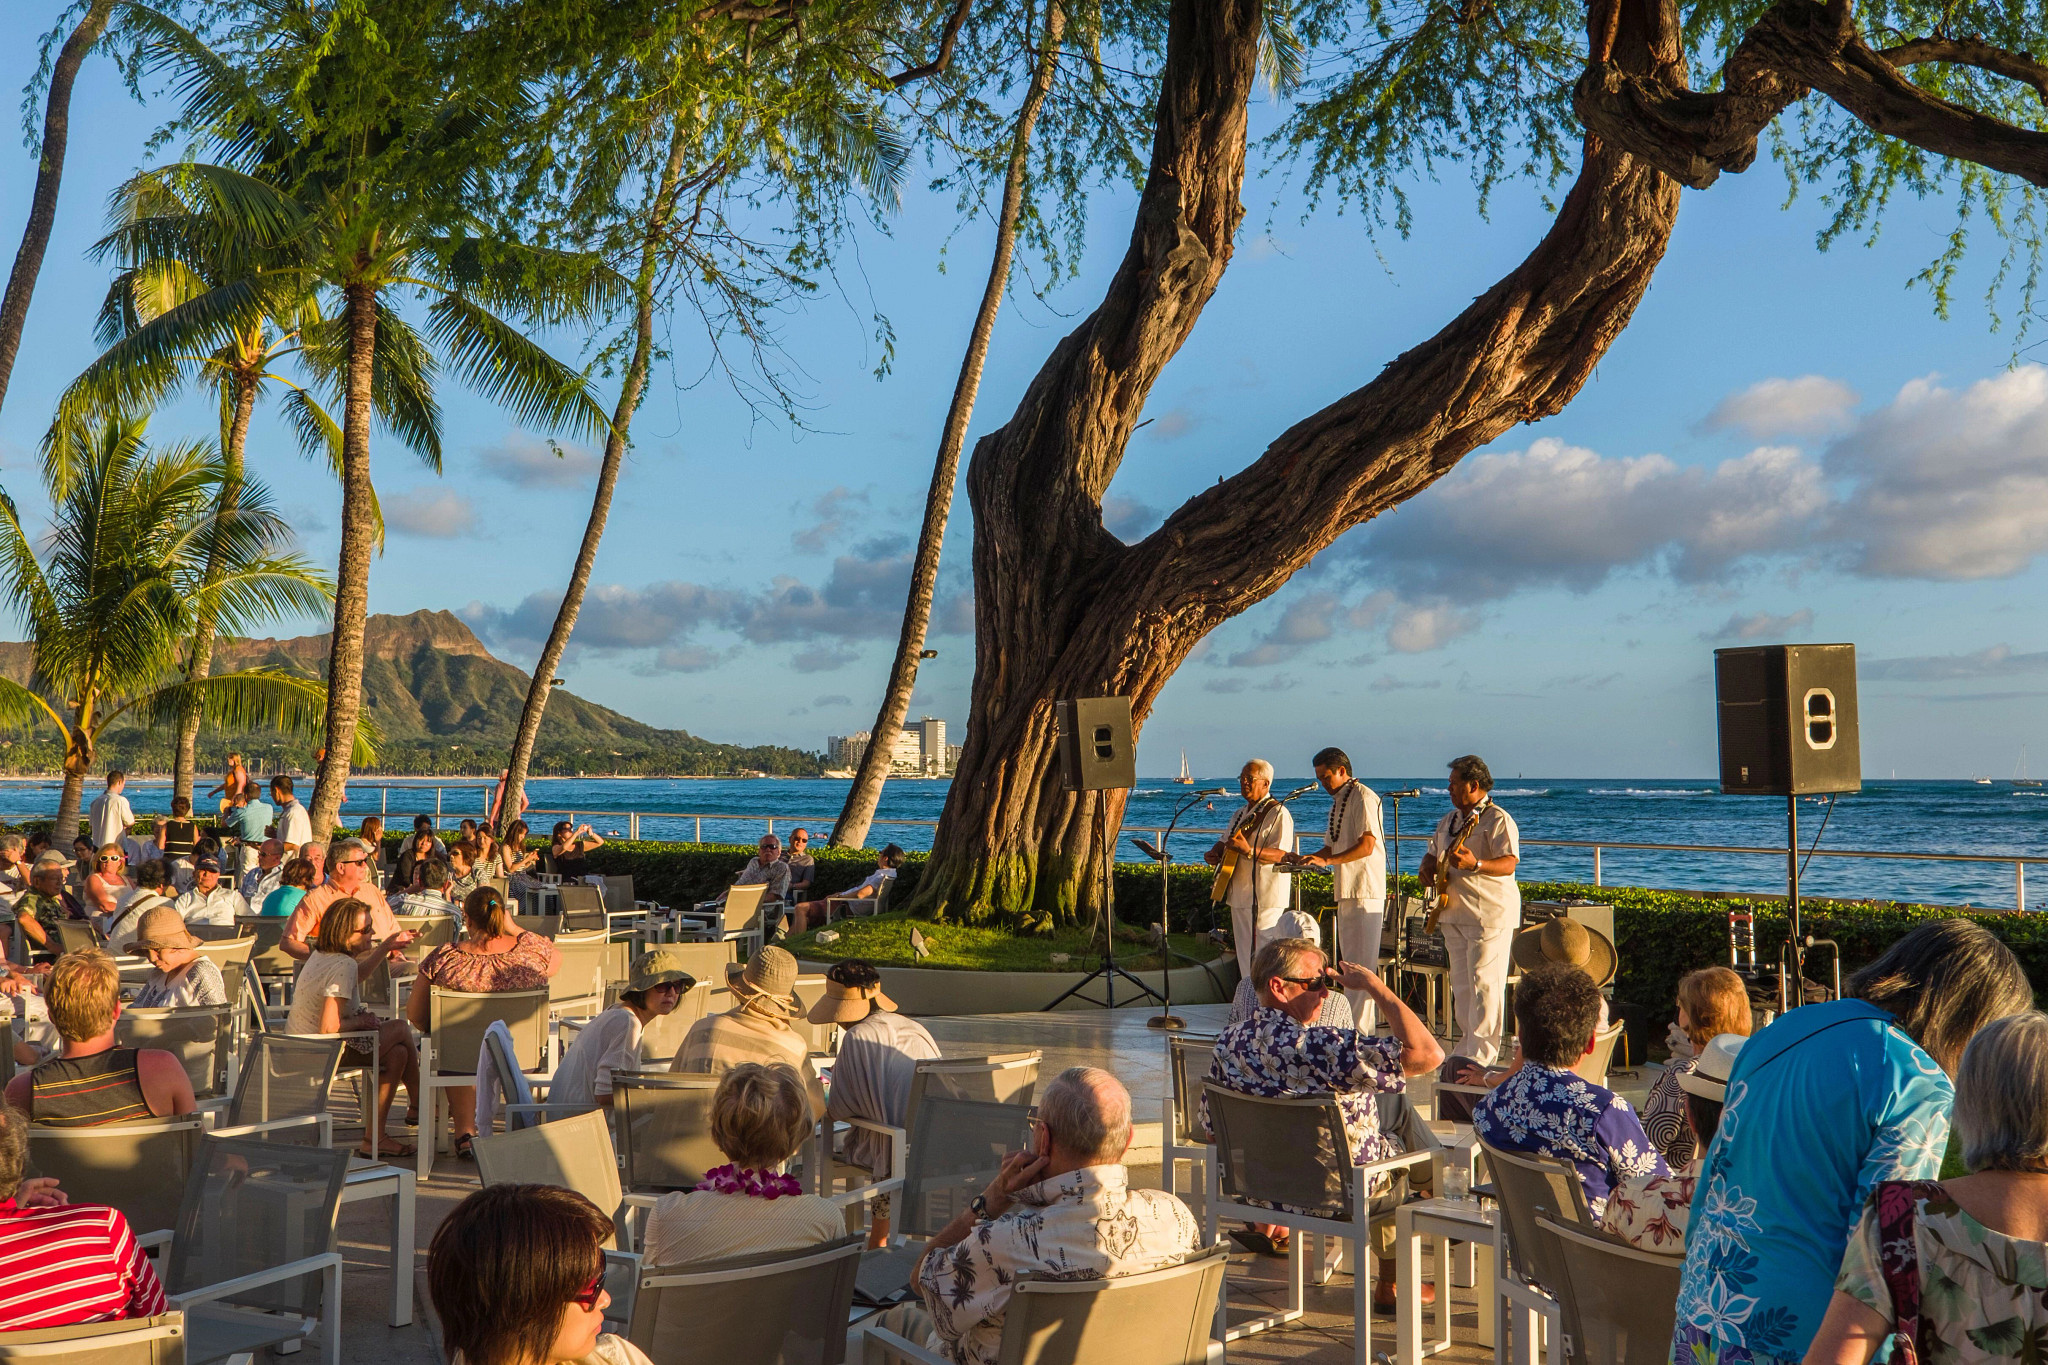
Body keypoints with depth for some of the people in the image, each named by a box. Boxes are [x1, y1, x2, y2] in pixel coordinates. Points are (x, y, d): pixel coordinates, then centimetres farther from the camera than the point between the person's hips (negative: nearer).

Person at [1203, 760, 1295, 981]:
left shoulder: (1278, 813, -9)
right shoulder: (1240, 815, 19)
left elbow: (1282, 855, -19)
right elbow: (1225, 842, 28)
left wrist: (1249, 851, -33)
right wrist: (1213, 853, 6)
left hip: (1266, 898, -9)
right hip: (1240, 895, 9)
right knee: (1245, 957, 12)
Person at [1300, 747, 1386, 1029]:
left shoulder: (1364, 798, -12)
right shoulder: (1338, 802, 19)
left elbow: (1366, 846, -20)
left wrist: (1326, 861, -23)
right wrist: (1308, 859, 6)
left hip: (1365, 891, -10)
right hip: (1346, 890, 10)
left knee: (1362, 963, -9)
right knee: (1349, 961, 14)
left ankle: (1359, 1028, -8)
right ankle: (1355, 1023, 20)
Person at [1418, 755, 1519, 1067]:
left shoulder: (1498, 820, -10)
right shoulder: (1448, 821, 17)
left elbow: (1509, 864, -20)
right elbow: (1433, 852, 28)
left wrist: (1475, 864, -35)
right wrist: (1427, 868, 5)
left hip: (1489, 915, -9)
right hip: (1454, 913, 9)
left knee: (1484, 983, -9)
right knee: (1461, 985, 11)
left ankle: (1482, 1054, -6)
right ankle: (1467, 1045, 18)